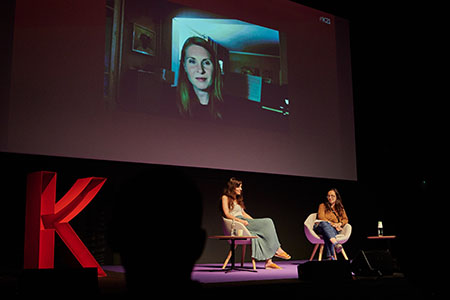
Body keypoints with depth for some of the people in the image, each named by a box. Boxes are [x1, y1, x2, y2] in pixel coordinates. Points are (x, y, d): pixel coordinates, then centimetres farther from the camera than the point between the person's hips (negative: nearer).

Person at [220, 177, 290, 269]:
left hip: (244, 221, 8)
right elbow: (227, 214, -8)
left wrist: (254, 221, 10)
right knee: (268, 222, -20)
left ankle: (268, 261, -27)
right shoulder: (225, 198, 4)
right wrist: (240, 220, -20)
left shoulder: (238, 199, 29)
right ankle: (277, 250, -14)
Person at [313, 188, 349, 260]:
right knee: (325, 223, -41)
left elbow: (345, 219, 15)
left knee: (327, 234, -38)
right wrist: (332, 224, -14)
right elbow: (321, 217, 0)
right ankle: (336, 244, -65)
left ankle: (329, 256, -56)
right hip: (320, 227, -2)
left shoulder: (340, 208, 25)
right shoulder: (323, 205, 16)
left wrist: (339, 224, -9)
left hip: (334, 229, 2)